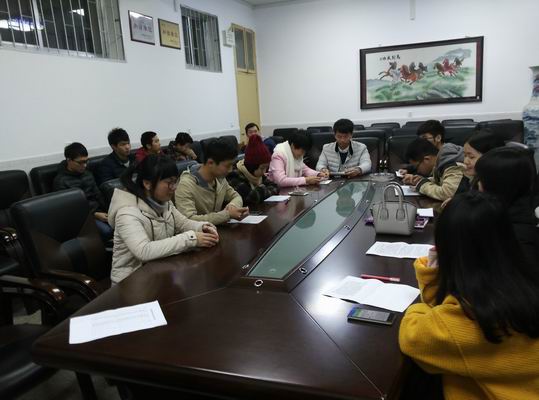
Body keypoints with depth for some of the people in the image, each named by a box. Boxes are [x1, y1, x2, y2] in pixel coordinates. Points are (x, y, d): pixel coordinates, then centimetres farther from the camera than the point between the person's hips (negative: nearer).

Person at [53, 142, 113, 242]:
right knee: (107, 231, -32)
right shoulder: (60, 181, -6)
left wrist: (107, 211, 1)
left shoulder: (87, 173, 15)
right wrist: (94, 215, -19)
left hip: (99, 210, 6)